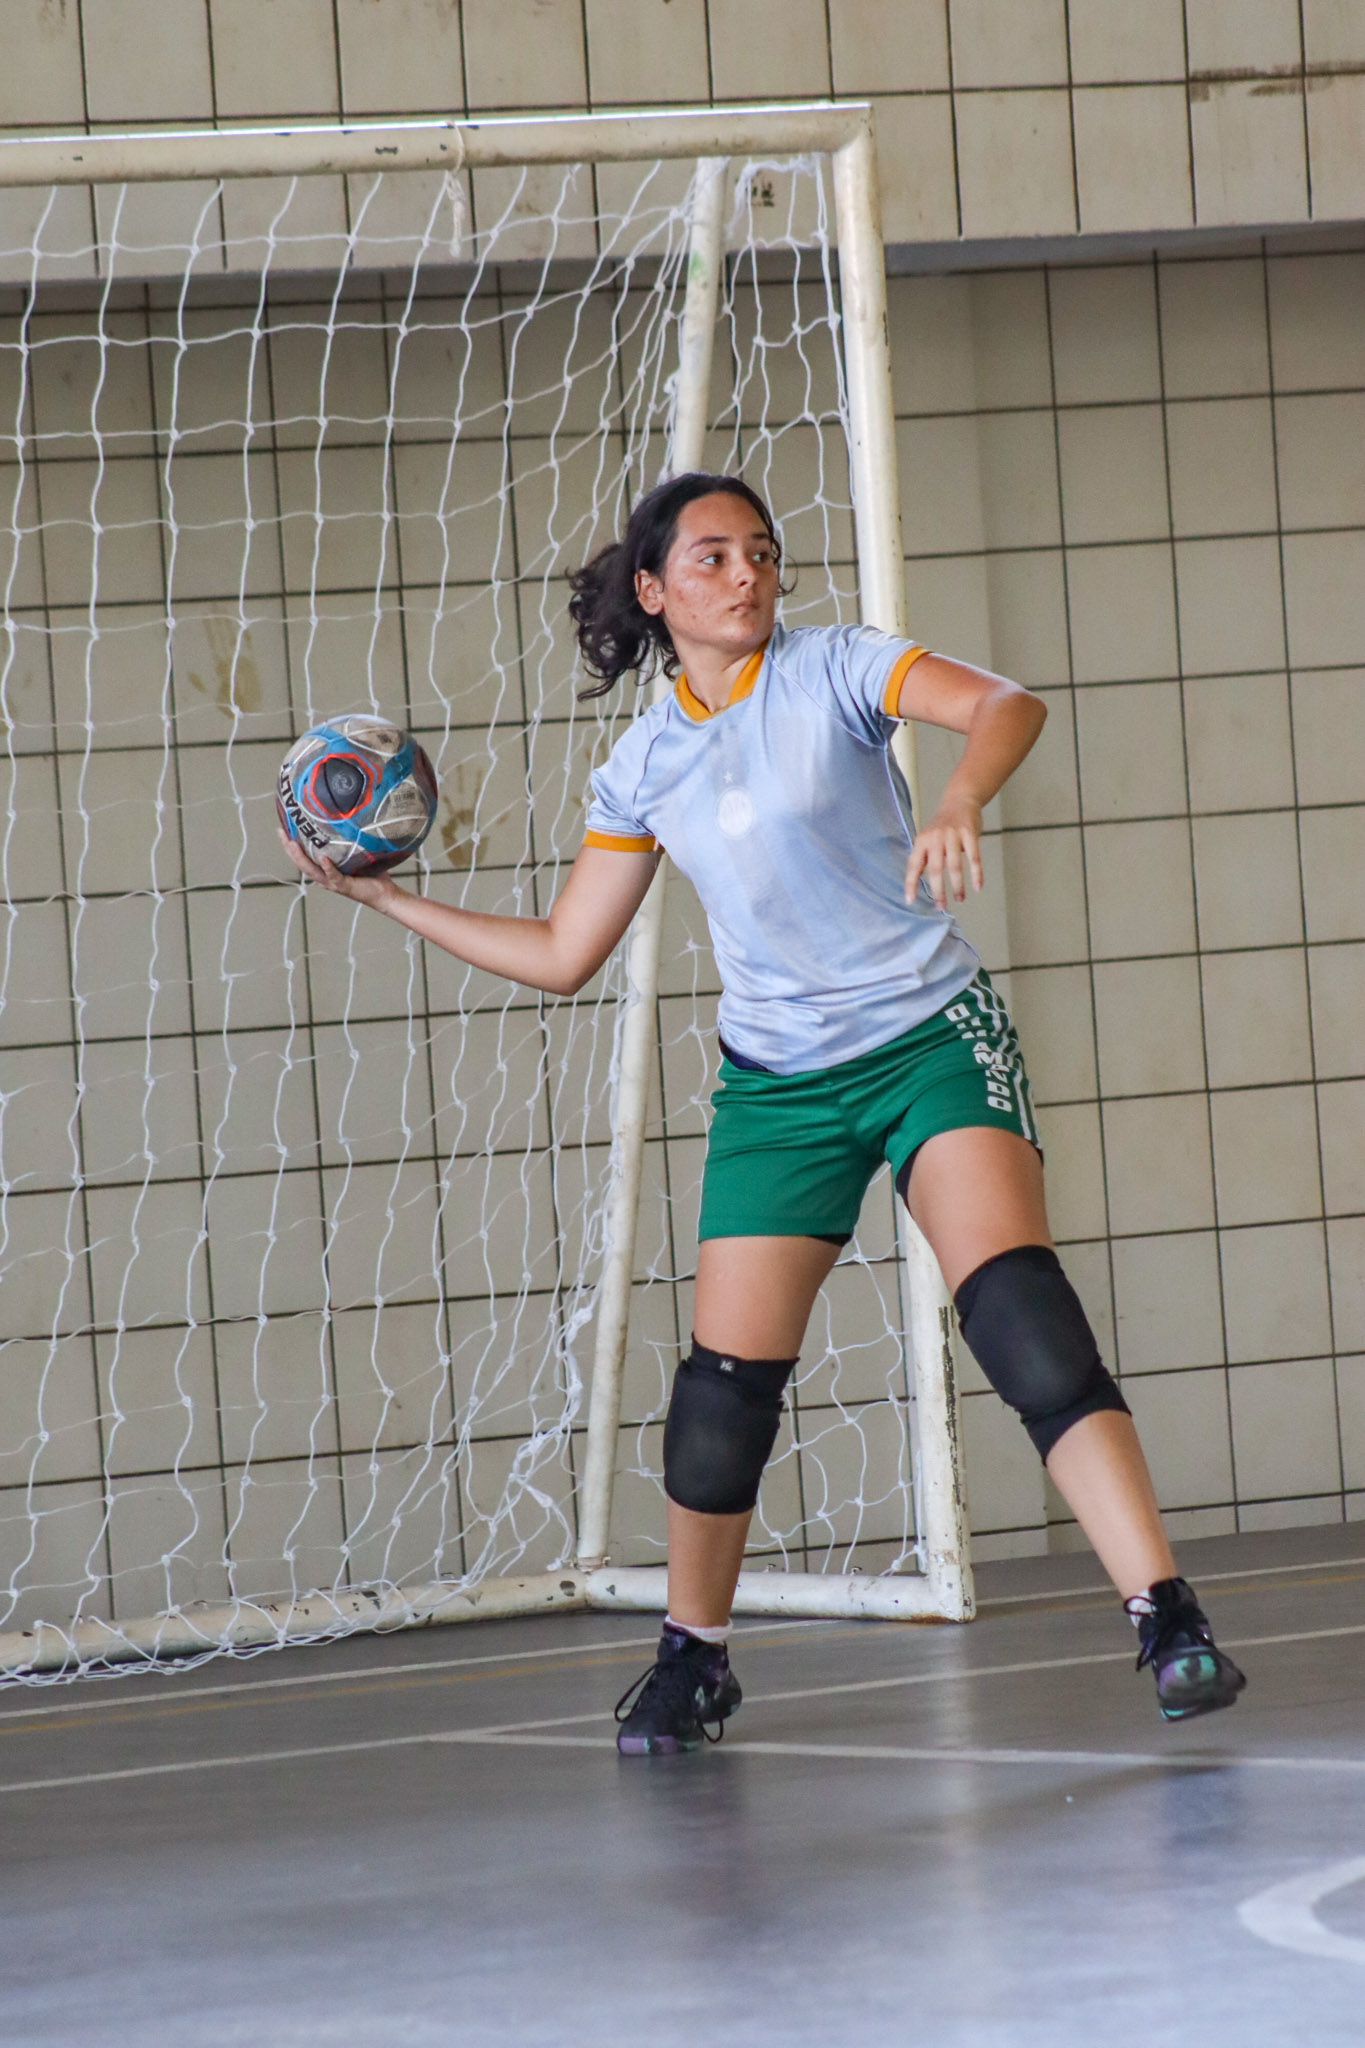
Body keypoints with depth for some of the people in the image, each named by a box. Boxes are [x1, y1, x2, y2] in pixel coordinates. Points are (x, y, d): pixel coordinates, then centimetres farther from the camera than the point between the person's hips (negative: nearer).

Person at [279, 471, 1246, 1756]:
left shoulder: (833, 669, -6)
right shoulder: (643, 767, 6)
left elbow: (1005, 705, -22)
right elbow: (561, 955, 13)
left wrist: (957, 802, -42)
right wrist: (383, 896, 9)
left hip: (931, 1037, -4)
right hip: (778, 1080, 4)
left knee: (1019, 1305, -24)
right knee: (727, 1380, -1)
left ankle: (1166, 1620, -26)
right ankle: (692, 1659, 22)